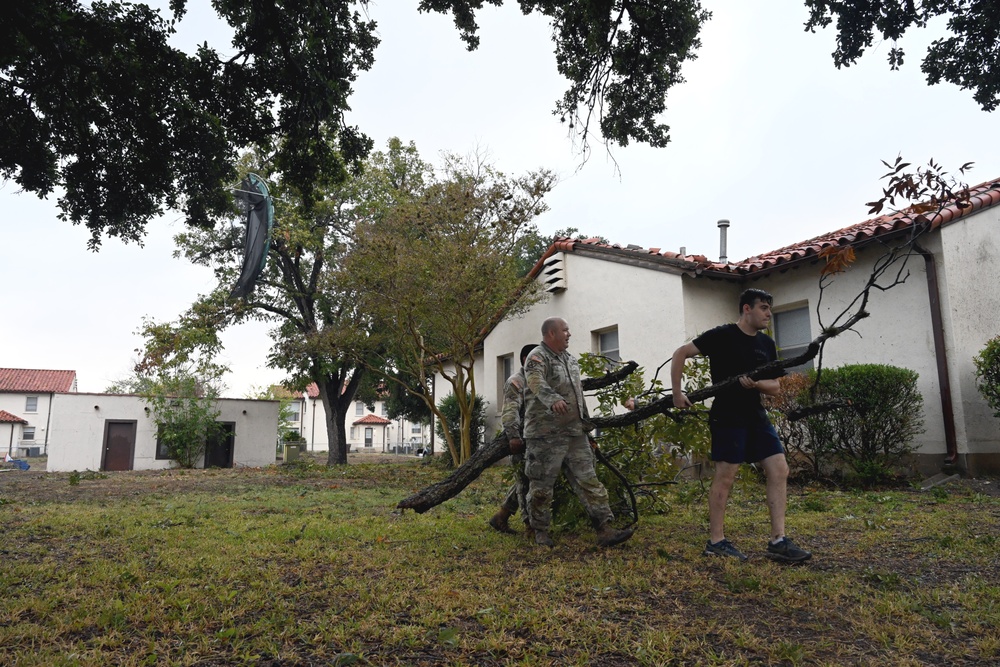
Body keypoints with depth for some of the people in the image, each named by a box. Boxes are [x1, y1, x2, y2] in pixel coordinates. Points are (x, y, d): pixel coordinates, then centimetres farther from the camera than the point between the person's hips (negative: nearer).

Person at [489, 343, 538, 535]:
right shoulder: (515, 382, -8)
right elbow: (509, 411, -20)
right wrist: (513, 436, -30)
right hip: (520, 441, -9)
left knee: (524, 481, 12)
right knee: (526, 482, -6)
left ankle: (500, 518, 21)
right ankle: (531, 526, -1)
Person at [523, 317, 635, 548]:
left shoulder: (570, 359, 19)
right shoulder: (537, 358, -8)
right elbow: (536, 383, -29)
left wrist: (587, 423, 25)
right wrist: (553, 399, -49)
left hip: (575, 432, 7)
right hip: (545, 434, -7)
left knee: (588, 481, 3)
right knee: (542, 485, 2)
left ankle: (605, 530, 3)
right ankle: (540, 532, 17)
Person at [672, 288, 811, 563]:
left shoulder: (766, 344, 12)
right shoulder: (722, 335, -8)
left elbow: (775, 386, 13)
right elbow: (680, 354, -10)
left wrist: (757, 384, -11)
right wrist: (677, 394, -13)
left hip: (755, 416, 7)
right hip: (727, 416, -7)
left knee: (779, 470, -1)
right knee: (725, 476, -4)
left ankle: (778, 541, 5)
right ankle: (716, 542, 7)